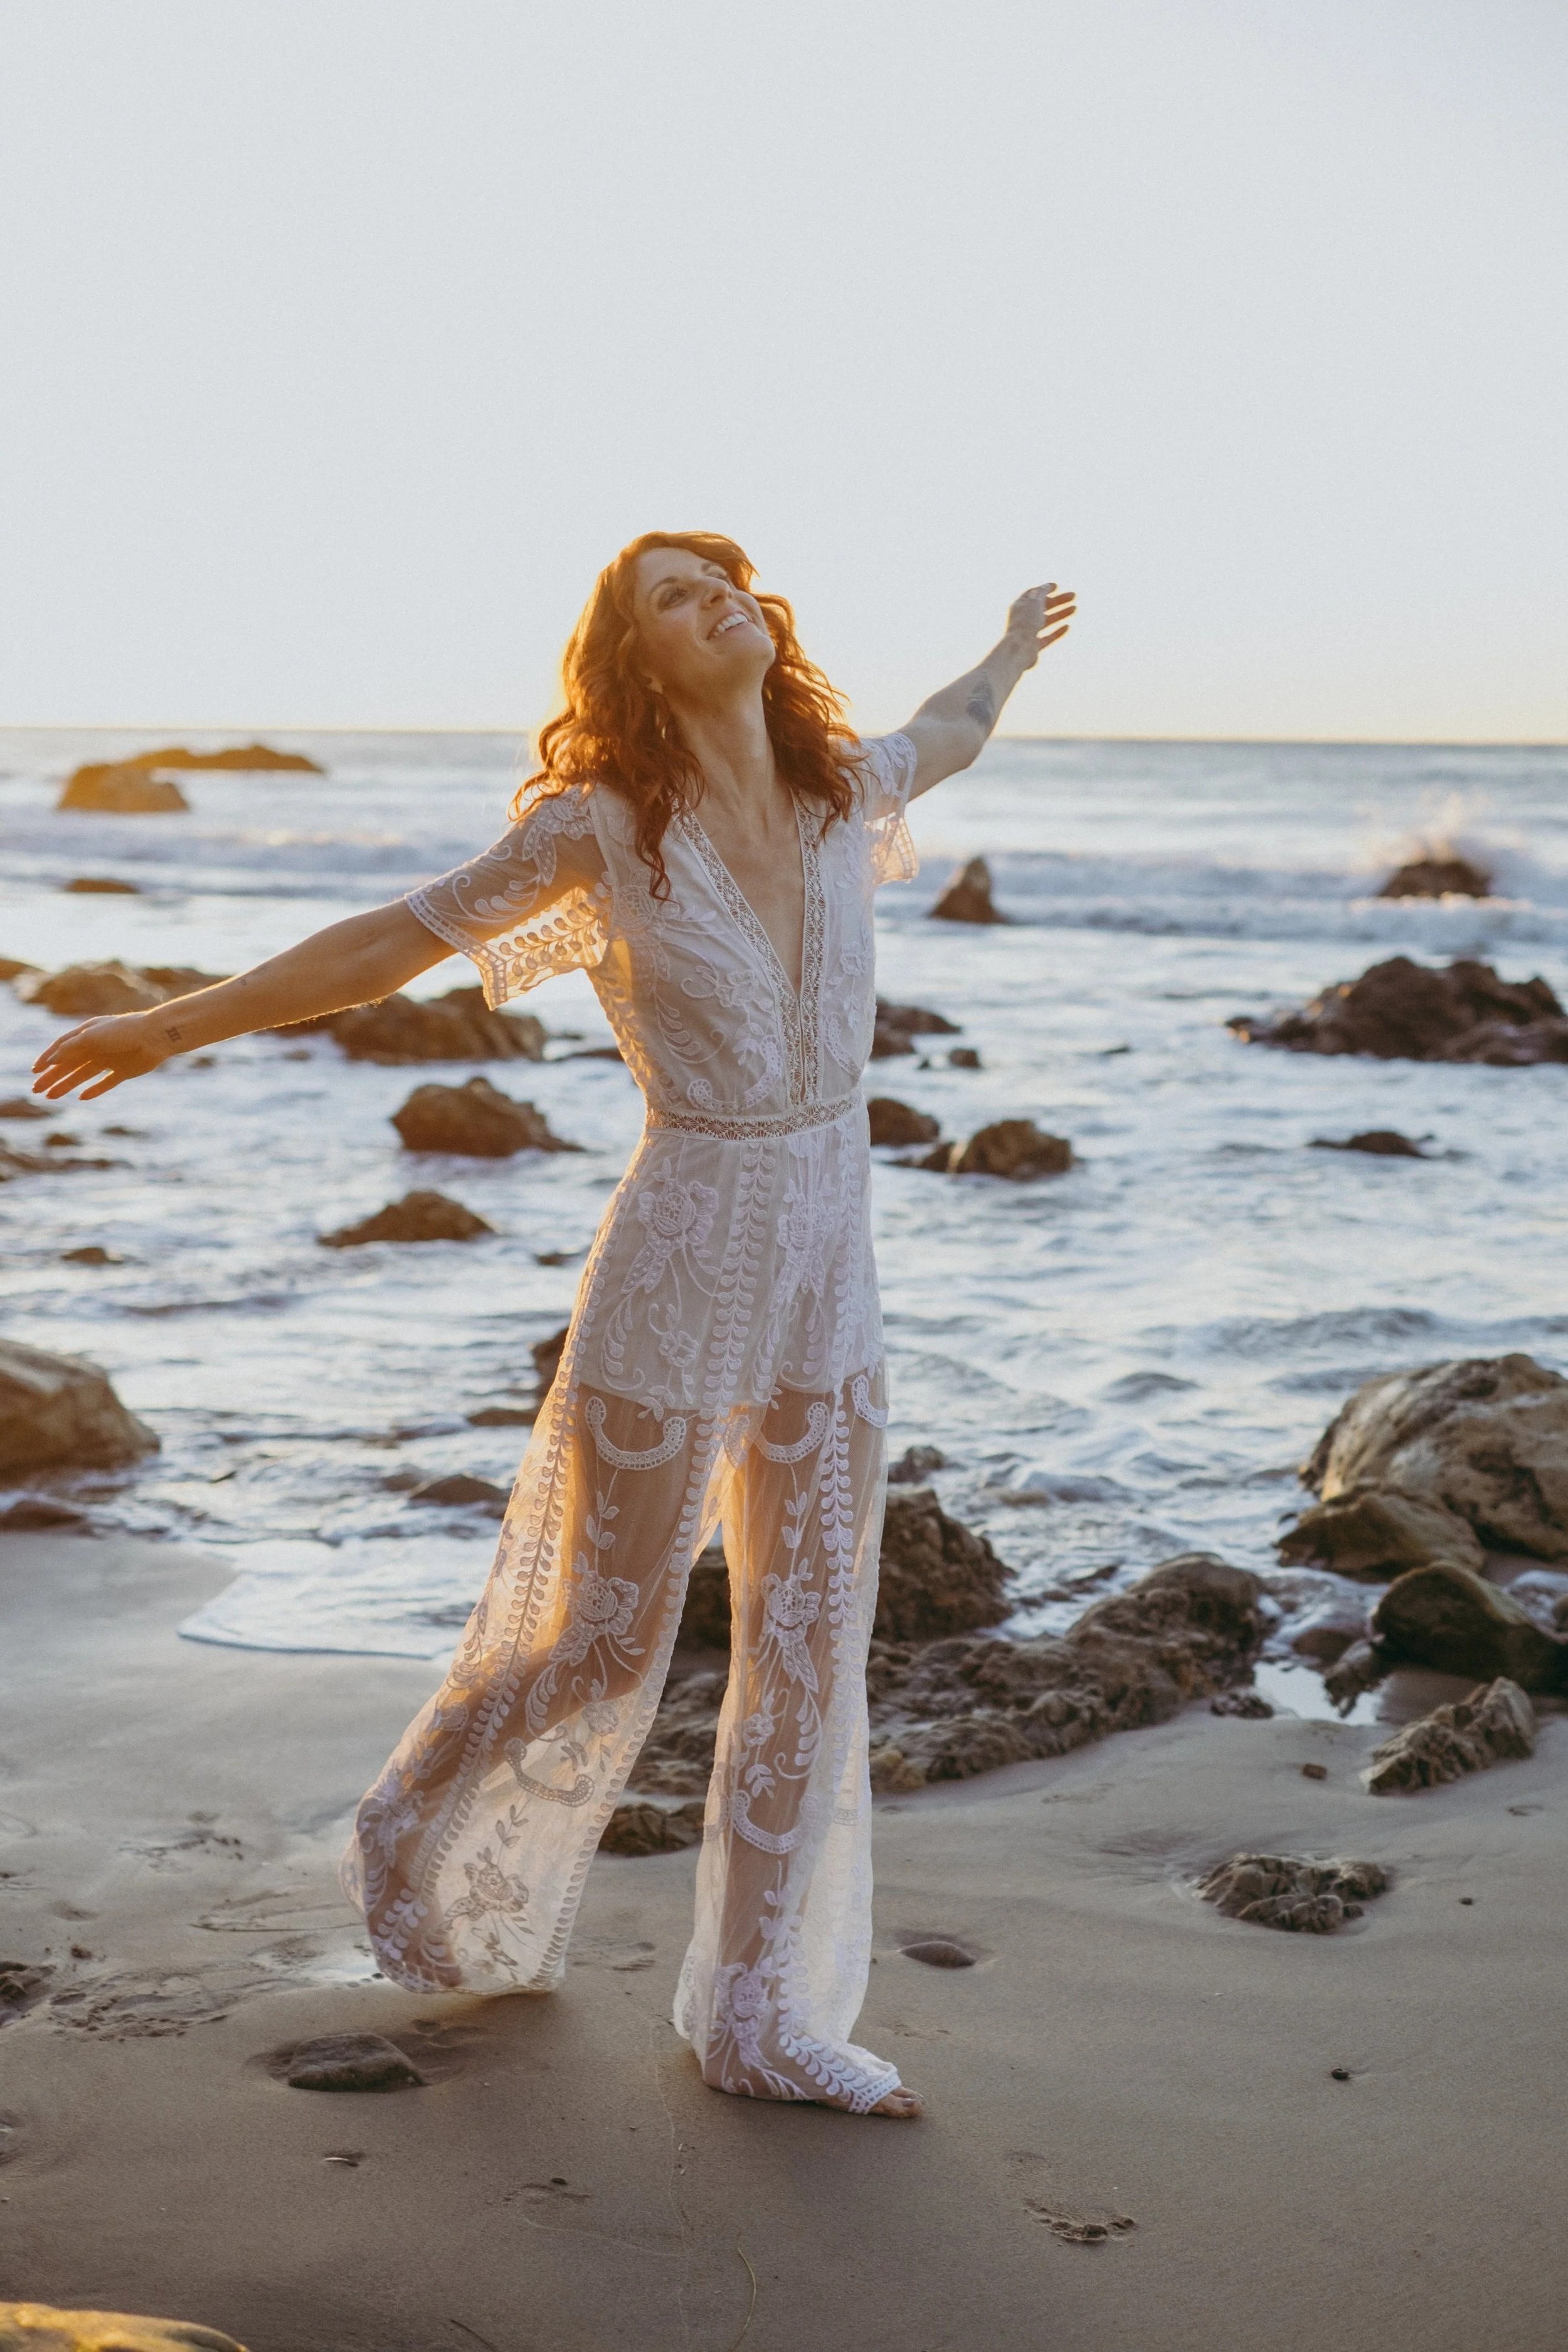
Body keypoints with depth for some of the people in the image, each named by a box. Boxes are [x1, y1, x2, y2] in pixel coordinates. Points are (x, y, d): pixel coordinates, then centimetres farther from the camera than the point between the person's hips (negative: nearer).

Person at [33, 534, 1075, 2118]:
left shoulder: (845, 789, 4)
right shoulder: (600, 824, -10)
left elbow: (946, 735, 28)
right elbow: (392, 941, -6)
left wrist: (1008, 653, 48)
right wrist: (173, 1025, -4)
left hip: (831, 1290, 5)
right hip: (678, 1281, -5)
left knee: (810, 1657, 9)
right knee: (599, 1640, 6)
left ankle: (761, 2014, 22)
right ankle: (418, 1851, 36)